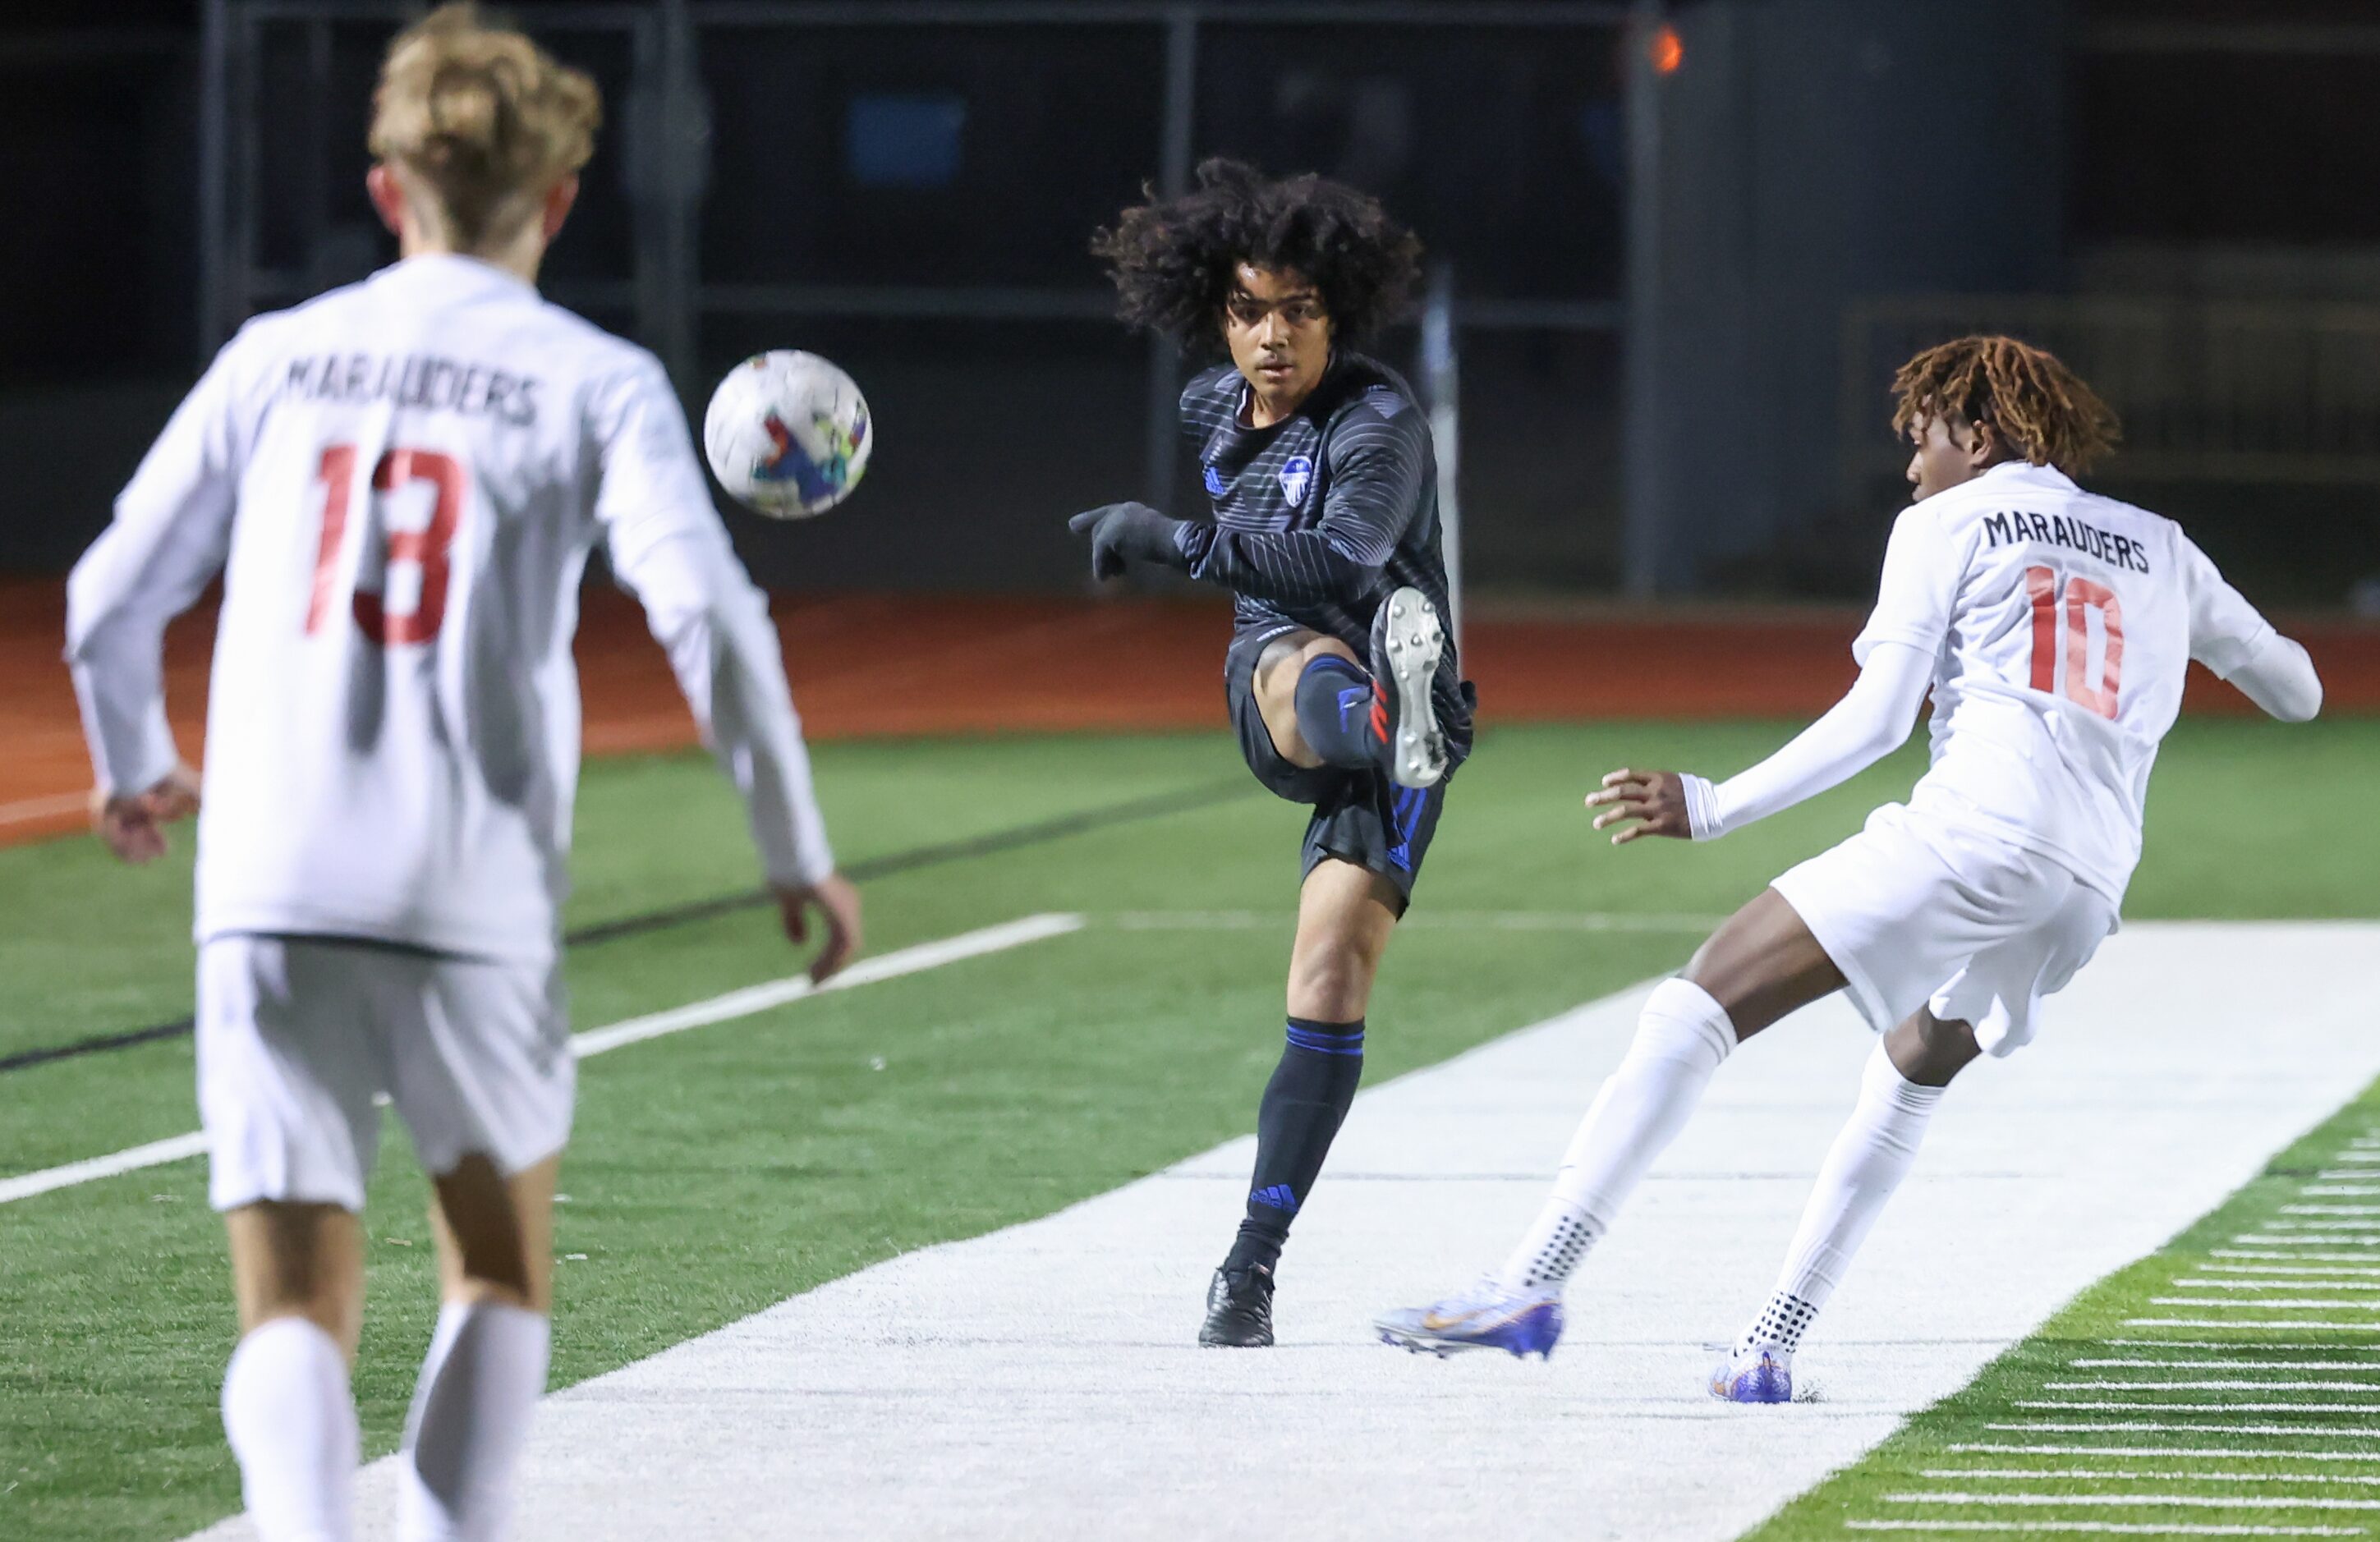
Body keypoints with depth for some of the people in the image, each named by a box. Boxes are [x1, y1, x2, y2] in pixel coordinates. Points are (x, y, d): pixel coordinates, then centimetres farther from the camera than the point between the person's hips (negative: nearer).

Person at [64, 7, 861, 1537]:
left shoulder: (276, 359, 11)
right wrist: (798, 849, 1)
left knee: (297, 1311, 2)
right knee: (501, 1266, 21)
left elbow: (109, 600, 14)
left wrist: (136, 767, 34)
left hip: (267, 897, 2)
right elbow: (708, 615, -10)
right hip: (474, 901, -1)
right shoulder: (596, 384, 2)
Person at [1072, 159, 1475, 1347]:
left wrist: (1179, 542, -39)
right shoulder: (1212, 411, 9)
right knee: (1312, 662, -36)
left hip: (1383, 676, -4)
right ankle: (1393, 724, -76)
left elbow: (1346, 558, -33)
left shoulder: (1379, 421, -14)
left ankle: (1252, 1267, -12)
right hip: (1273, 693, 4)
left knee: (1333, 975, -18)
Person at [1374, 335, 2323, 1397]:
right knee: (1916, 1069, 28)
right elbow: (2295, 689, 35)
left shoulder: (1949, 523, 11)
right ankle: (1774, 1346, 18)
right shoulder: (2158, 548, 26)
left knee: (1703, 1002, -7)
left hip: (1975, 831, -6)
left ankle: (1533, 1283, -21)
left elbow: (1876, 720, -1)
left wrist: (1712, 809, 1)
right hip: (2090, 881, 6)